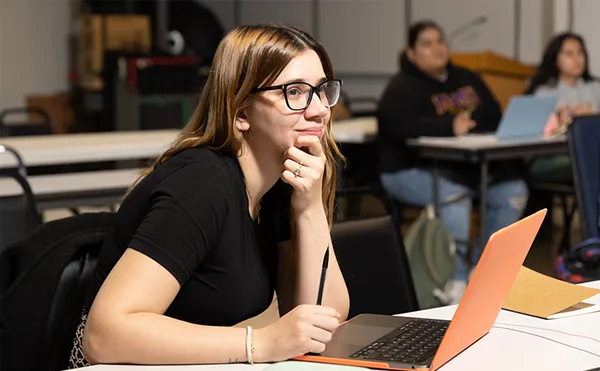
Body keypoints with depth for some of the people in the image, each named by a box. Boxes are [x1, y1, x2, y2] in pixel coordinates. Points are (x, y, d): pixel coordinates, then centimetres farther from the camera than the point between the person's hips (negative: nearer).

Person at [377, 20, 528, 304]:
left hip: (466, 164, 7)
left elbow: (494, 117, 12)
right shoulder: (401, 88, -5)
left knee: (513, 189, -13)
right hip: (410, 170, -7)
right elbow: (404, 126, -23)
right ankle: (455, 282, -29)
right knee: (454, 194, -35)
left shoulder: (466, 79, 15)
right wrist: (451, 128, -35)